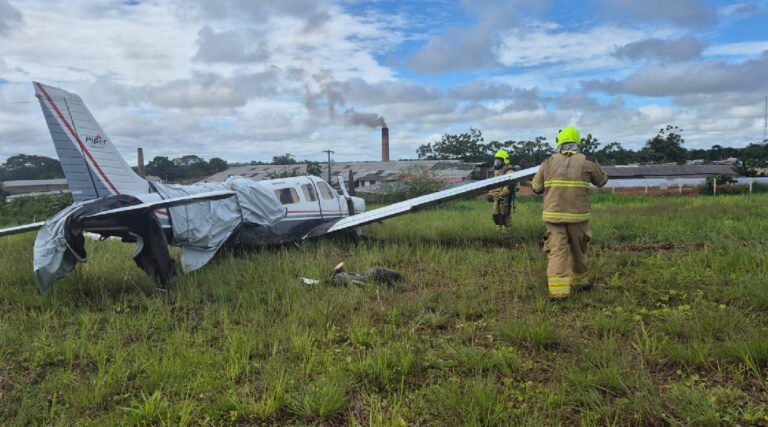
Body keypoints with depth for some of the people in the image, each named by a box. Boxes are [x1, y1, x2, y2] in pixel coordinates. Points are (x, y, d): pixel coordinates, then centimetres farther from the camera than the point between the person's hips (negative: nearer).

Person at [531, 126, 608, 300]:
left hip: (553, 215, 0)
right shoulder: (586, 162, 0)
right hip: (578, 215, 0)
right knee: (578, 250, 18)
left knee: (556, 251, -2)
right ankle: (580, 281, 35)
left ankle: (558, 290, -13)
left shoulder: (548, 163, 3)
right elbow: (602, 180, 16)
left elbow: (536, 188, 8)